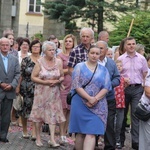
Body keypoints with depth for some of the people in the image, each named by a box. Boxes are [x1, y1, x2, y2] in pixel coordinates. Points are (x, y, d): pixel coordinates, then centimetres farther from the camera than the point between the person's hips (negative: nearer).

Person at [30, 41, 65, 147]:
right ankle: (38, 138, 16)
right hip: (41, 92, -1)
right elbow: (33, 77, -6)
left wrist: (57, 81, -13)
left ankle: (52, 139, -5)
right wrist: (45, 82, -16)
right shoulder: (40, 62, -4)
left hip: (54, 92, 2)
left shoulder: (58, 62, 2)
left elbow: (62, 77, 9)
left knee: (53, 114, -5)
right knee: (39, 114, 4)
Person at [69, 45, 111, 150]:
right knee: (80, 132, 4)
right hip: (81, 104, -1)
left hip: (98, 106, 1)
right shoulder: (79, 67, 3)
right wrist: (89, 98, -15)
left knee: (91, 133, -7)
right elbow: (76, 86, -6)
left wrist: (95, 99, -14)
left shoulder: (103, 70, 11)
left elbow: (106, 87, 1)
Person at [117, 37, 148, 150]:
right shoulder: (120, 59, 1)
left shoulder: (141, 58, 5)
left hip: (137, 89, 0)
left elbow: (145, 75, 7)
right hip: (124, 89, 0)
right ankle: (121, 139, 22)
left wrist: (145, 88, 1)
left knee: (136, 115, -5)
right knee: (122, 114, 10)